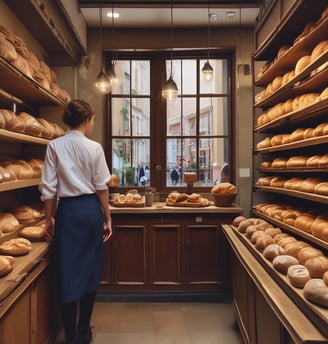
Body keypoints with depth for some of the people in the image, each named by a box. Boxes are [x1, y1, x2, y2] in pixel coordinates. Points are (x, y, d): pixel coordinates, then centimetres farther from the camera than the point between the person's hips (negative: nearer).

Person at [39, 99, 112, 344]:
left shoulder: (54, 146, -3)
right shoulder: (94, 147, -4)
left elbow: (49, 187, -3)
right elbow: (101, 186, -2)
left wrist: (49, 218, 6)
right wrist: (107, 218, 7)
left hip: (68, 210, 0)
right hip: (91, 208, 1)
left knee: (68, 271, 7)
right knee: (90, 269, 14)